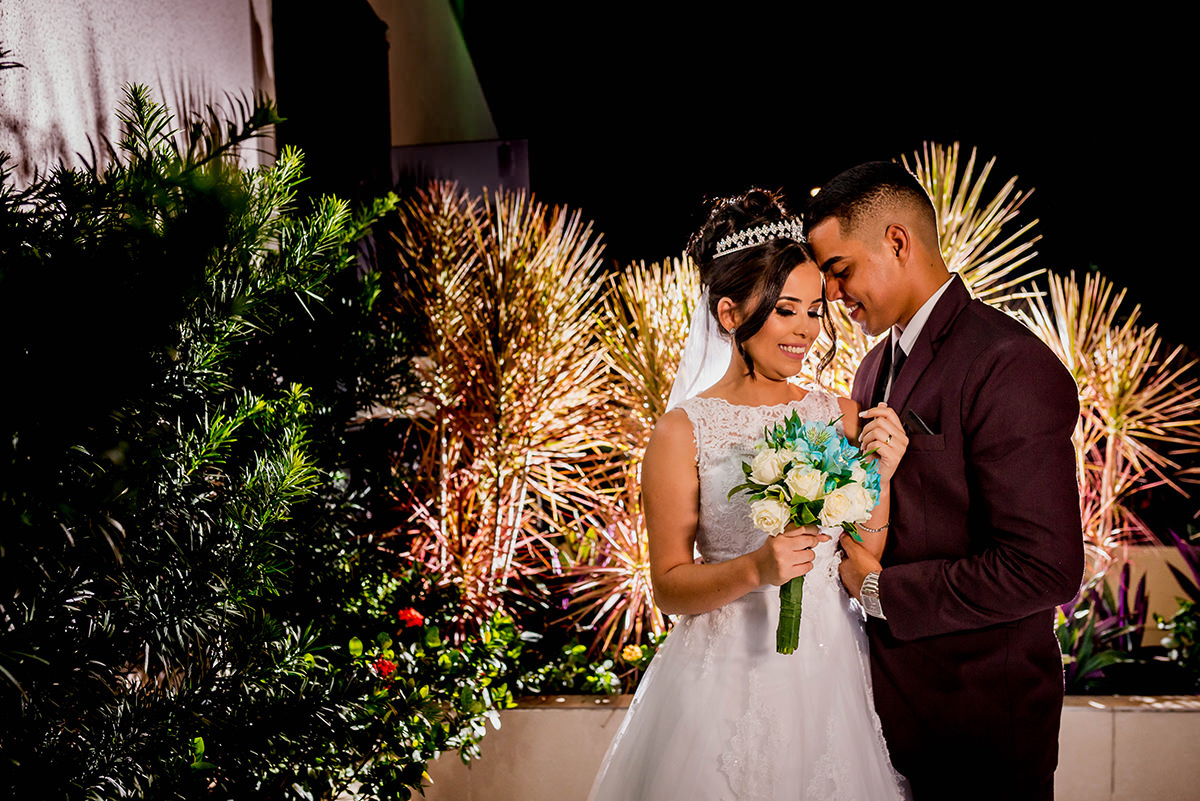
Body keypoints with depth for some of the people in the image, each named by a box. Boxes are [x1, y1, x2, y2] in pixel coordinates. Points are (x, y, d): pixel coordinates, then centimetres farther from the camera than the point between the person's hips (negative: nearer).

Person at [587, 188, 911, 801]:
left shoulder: (841, 418, 1)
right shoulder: (683, 433, -9)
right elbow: (670, 586, -7)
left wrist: (878, 481, -12)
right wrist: (754, 569, -23)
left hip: (832, 679, 4)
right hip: (728, 685, -3)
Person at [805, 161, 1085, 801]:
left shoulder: (1010, 368, -20)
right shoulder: (876, 367, 8)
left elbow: (1045, 568, -24)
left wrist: (879, 588, -17)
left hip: (977, 707, -7)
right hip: (888, 688, 7)